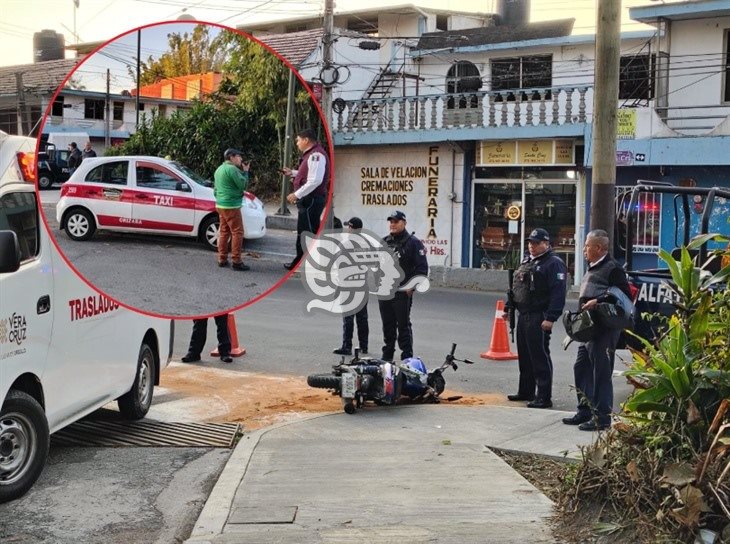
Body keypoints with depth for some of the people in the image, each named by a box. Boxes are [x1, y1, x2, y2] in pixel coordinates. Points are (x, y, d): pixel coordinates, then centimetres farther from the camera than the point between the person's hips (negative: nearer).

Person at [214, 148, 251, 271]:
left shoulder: (219, 169, 15)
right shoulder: (232, 169, -15)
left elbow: (215, 188, 21)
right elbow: (243, 185, -14)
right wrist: (245, 171, -3)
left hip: (220, 205, 10)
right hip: (231, 206, -10)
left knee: (224, 232, 13)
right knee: (237, 233, -6)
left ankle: (222, 259, 14)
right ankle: (236, 261, -8)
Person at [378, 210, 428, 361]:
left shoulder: (413, 242, -5)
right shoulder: (384, 242, 14)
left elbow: (422, 268, -9)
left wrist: (412, 286, -14)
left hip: (403, 293, -6)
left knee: (403, 325, -4)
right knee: (387, 325, 14)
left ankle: (407, 358, 1)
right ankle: (387, 356, 24)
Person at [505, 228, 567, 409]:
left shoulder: (554, 263, -10)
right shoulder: (527, 261, 19)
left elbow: (558, 293, -18)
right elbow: (516, 287, 27)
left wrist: (550, 318, -24)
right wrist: (509, 306, 20)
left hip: (539, 318, -9)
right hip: (523, 316, 9)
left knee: (540, 357, -8)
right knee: (524, 356, 16)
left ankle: (544, 397, -4)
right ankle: (525, 391, 27)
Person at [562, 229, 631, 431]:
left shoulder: (613, 268, -10)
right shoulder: (592, 268, 20)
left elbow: (624, 295, -17)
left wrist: (598, 301, -23)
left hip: (604, 329, -10)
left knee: (601, 372, -6)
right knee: (581, 368, 15)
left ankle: (602, 417, 0)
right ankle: (585, 411, 25)